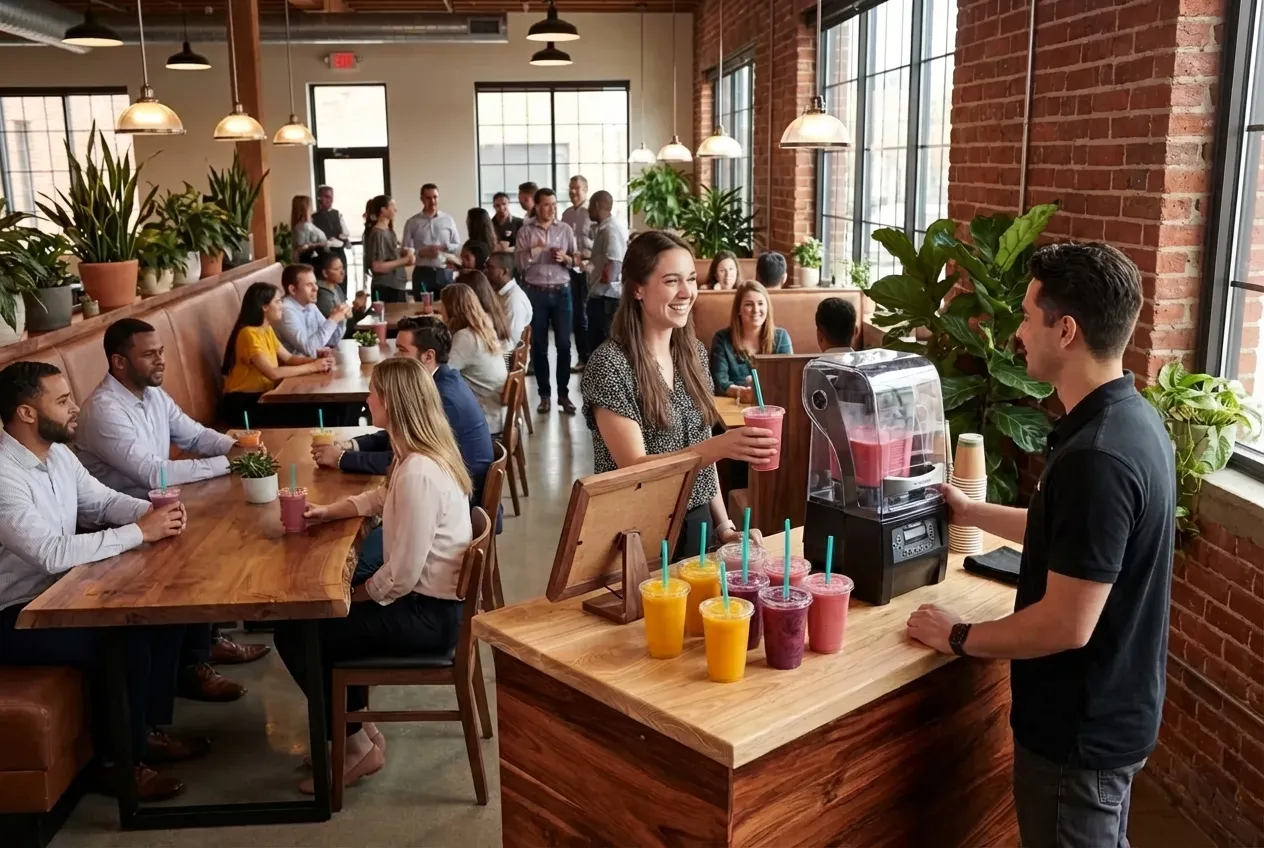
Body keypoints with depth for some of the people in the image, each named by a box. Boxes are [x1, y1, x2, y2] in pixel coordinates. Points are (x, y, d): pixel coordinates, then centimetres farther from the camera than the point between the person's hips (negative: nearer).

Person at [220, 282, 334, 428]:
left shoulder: (267, 330, 10)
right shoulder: (249, 334, -19)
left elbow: (289, 358, 8)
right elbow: (273, 373, -28)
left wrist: (316, 361, -11)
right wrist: (312, 367, -22)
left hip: (261, 396, 8)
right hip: (242, 404, -8)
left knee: (312, 408, -9)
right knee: (302, 416, -20)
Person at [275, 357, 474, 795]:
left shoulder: (418, 473, -28)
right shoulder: (424, 454, 2)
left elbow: (400, 574, -26)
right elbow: (381, 497, 23)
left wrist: (352, 596, -8)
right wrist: (327, 511, 9)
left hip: (427, 614, -10)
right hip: (432, 599, 10)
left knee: (294, 635, -3)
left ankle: (357, 746, 11)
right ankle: (357, 727, 25)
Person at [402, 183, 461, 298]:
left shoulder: (448, 220, 7)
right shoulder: (412, 223, 3)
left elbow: (458, 247, 8)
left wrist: (444, 247, -11)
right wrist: (421, 252, -16)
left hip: (444, 273, 1)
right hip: (422, 273, -1)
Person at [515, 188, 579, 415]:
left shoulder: (565, 229, 6)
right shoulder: (526, 230, 2)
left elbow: (576, 260, 8)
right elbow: (518, 262, -4)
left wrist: (565, 258, -13)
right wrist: (533, 249, -21)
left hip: (561, 291, 1)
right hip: (536, 292, -1)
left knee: (564, 344, -1)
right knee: (538, 345, 4)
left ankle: (563, 393, 7)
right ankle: (544, 394, 13)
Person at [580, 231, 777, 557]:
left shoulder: (694, 352, 3)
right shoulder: (609, 364, -17)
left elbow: (700, 452, 10)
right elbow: (634, 469, -22)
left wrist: (724, 525, 2)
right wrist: (720, 447, -33)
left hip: (698, 524, 6)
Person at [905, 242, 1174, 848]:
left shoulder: (1096, 456, -32)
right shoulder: (1131, 418, 0)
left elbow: (1067, 625, -29)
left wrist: (959, 637, -14)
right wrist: (972, 512, 20)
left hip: (1080, 729, -9)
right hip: (1113, 711, 9)